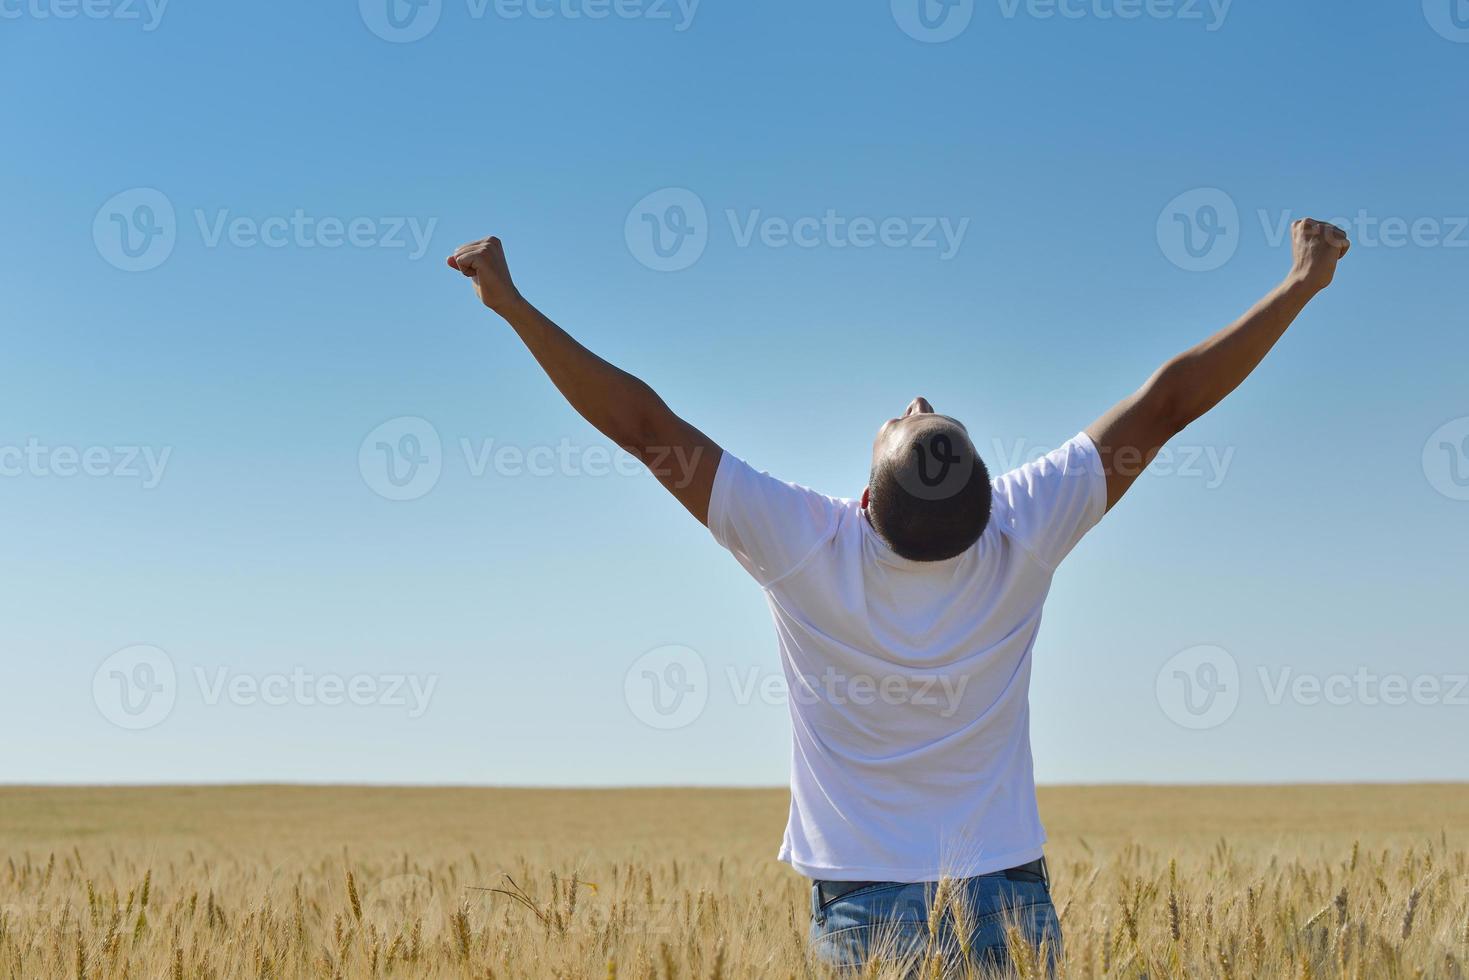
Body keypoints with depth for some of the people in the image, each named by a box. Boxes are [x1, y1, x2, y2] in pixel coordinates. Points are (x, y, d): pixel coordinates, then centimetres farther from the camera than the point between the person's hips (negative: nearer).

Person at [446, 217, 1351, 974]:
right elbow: (1166, 404, -4)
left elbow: (641, 422, -11)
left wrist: (511, 301, -5)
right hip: (1006, 904, 1)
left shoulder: (804, 549, -15)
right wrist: (1302, 284, 5)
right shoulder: (1022, 537, -11)